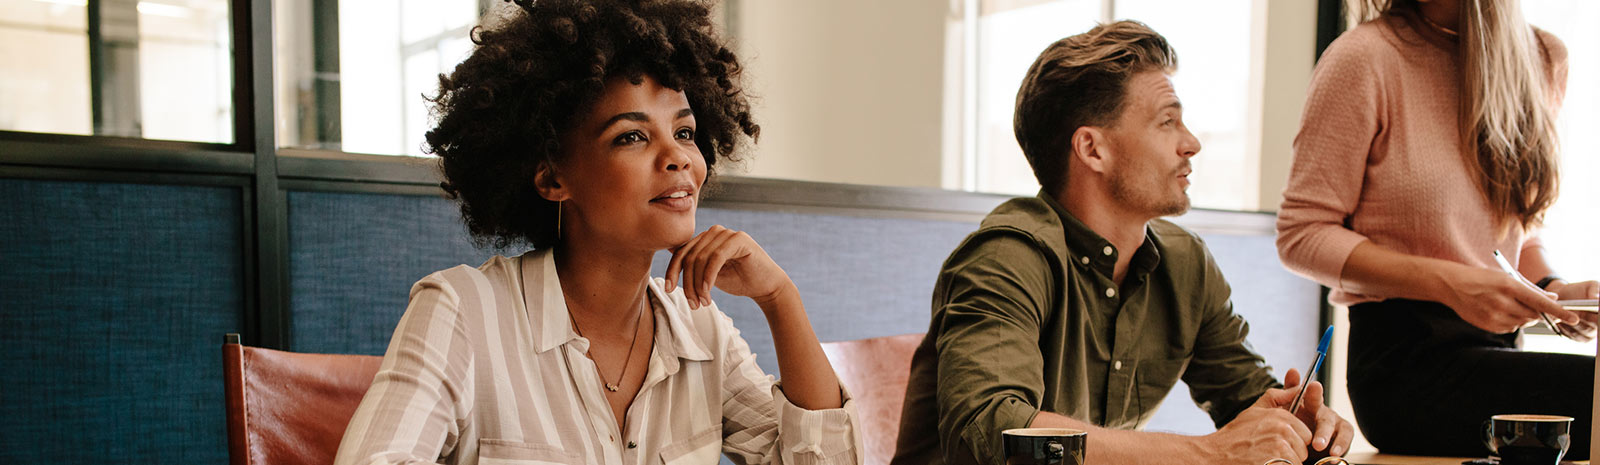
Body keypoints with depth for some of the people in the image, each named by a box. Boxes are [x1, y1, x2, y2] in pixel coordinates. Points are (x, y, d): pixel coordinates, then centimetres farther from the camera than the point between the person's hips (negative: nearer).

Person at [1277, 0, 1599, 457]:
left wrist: (1551, 287, 0)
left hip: (1500, 349, 7)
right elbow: (1301, 235, -9)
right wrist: (1449, 283, -19)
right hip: (1405, 361, -6)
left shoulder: (1544, 59, 11)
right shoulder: (1364, 57, -8)